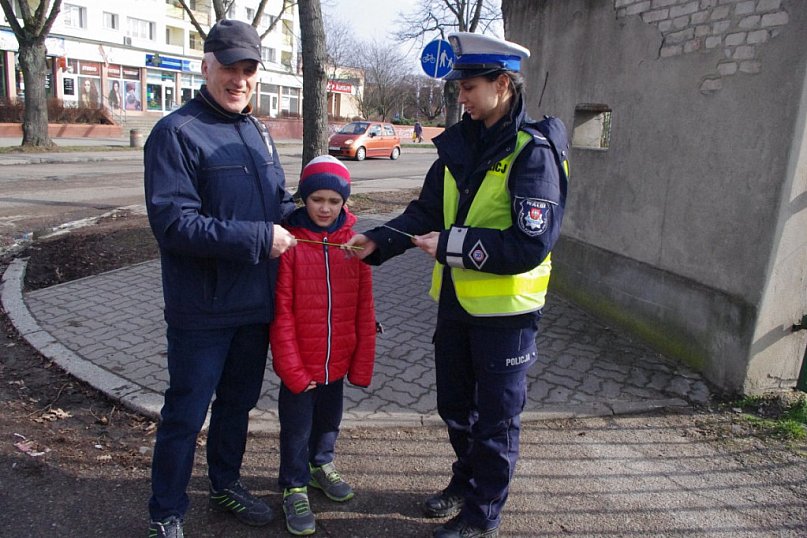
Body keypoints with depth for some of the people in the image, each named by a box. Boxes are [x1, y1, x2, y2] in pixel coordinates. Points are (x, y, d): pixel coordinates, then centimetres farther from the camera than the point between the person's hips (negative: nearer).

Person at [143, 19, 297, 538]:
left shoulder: (259, 133, 11)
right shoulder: (175, 133, -12)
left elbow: (280, 201, 19)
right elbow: (174, 223, -21)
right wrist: (259, 238, -22)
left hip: (257, 302, 7)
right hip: (202, 308, -7)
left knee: (239, 401, 21)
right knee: (186, 413, 7)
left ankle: (226, 483, 43)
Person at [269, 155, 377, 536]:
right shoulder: (289, 242, -14)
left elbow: (364, 309, -1)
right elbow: (280, 312, -13)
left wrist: (362, 363, -1)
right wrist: (292, 368, -15)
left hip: (337, 361, 4)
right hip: (298, 365, -4)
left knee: (329, 420, 23)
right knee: (297, 427, 12)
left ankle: (321, 465, 48)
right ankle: (295, 487, 33)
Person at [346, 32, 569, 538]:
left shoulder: (533, 152, -18)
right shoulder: (460, 144, 4)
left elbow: (531, 245, -25)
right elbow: (427, 211, 8)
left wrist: (451, 245, -24)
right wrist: (379, 240, -6)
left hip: (506, 310, -7)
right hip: (455, 301, 7)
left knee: (496, 419, 11)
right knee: (454, 406, 23)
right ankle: (466, 481, 47)